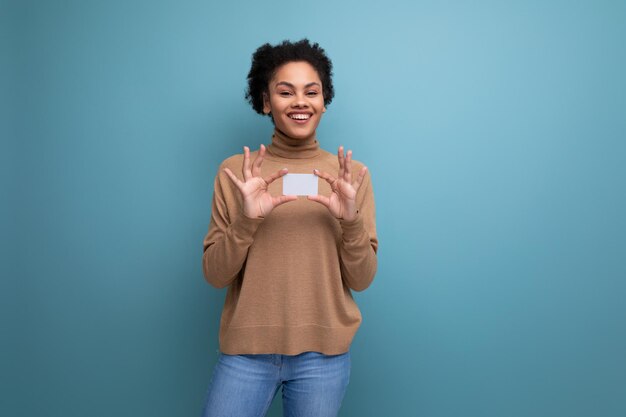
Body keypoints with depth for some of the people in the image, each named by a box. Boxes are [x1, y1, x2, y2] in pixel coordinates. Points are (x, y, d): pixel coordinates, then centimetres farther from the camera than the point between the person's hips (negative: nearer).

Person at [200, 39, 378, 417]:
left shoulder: (351, 174, 0)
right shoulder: (236, 172, -1)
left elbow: (362, 280, -2)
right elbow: (214, 275, -3)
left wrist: (351, 220, -18)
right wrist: (246, 220, -19)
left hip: (324, 352, 1)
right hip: (246, 350, 0)